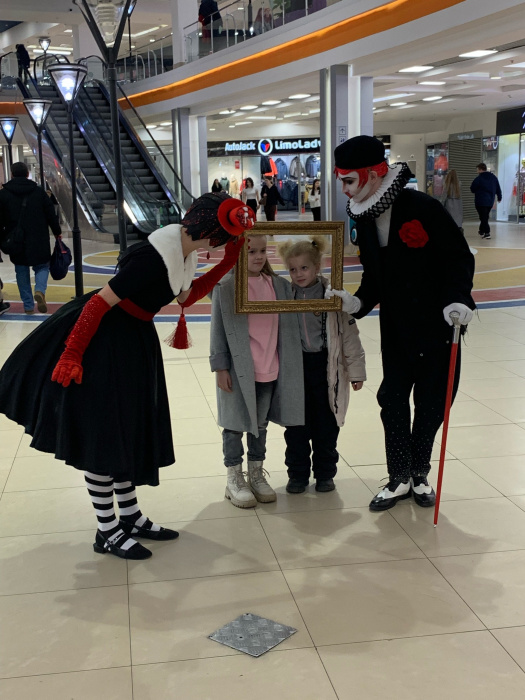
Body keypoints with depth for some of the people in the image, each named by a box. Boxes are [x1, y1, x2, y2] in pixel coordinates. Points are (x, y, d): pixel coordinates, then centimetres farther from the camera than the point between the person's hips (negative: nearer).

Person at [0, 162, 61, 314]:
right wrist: (57, 232, 15)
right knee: (42, 267, 12)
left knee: (22, 272, 10)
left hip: (16, 243, 0)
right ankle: (40, 290, -17)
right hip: (38, 241, 0)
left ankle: (28, 305, 10)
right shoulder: (38, 191, 0)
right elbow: (51, 214, 2)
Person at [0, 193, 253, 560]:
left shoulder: (185, 251, -1)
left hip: (136, 341, 9)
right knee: (101, 434, 1)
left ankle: (130, 517, 30)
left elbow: (186, 297, 13)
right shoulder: (154, 258, -28)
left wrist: (227, 265, 4)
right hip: (102, 340, -9)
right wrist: (71, 354, -20)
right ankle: (107, 532, 14)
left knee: (130, 428, 16)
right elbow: (100, 302, -25)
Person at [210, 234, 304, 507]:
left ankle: (256, 475, 32)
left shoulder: (279, 284, 3)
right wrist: (220, 368, -9)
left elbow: (289, 324, 8)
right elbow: (218, 329, -7)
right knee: (235, 424, 8)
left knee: (260, 424, 17)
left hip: (270, 370, 4)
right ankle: (234, 480, 22)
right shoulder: (225, 286, -9)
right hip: (239, 371, -4)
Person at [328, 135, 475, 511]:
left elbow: (460, 257, -12)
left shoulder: (423, 208, -18)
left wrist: (458, 298, -25)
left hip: (438, 324, -5)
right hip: (396, 328, 5)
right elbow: (374, 275, 8)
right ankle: (399, 479, 23)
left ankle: (420, 474, 29)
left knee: (431, 403, 9)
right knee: (392, 400, 7)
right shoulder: (365, 219, 2)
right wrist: (358, 302, -9)